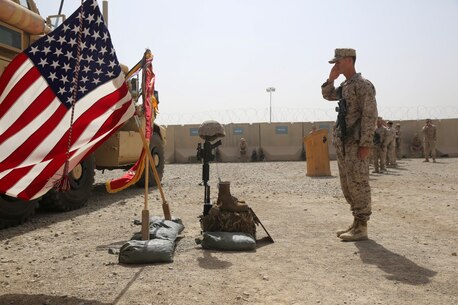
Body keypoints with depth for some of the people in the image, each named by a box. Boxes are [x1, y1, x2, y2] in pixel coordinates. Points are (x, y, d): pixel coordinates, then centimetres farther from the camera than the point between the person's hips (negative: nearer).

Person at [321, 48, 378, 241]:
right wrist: (331, 78, 13)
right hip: (342, 142, 9)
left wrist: (366, 144, -20)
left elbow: (370, 116, -15)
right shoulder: (344, 86, 15)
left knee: (358, 184, -5)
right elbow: (327, 95, 30)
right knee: (347, 184, 12)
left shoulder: (363, 85, -10)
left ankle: (362, 227, 3)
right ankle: (356, 222, 23)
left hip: (356, 143, -9)